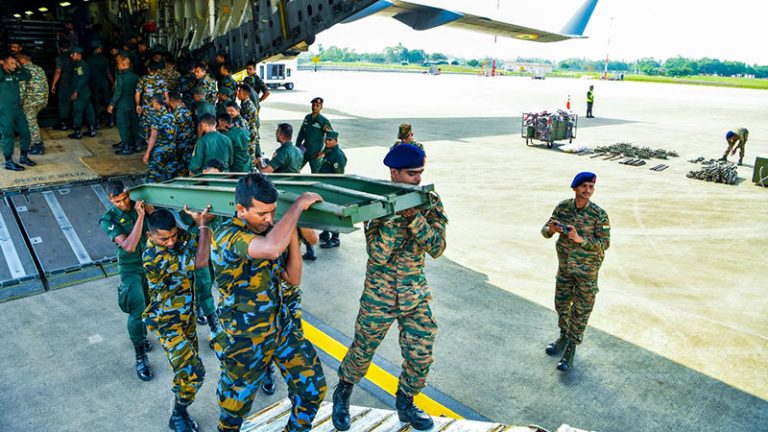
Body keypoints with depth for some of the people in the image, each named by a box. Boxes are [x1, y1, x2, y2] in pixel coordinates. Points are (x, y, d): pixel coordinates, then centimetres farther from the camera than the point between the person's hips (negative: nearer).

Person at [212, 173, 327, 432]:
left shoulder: (267, 230, -2)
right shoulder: (227, 236, -24)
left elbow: (293, 278, 3)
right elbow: (272, 248, -46)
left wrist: (292, 235, -10)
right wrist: (298, 205, -33)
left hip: (281, 326, 6)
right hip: (244, 339, -6)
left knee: (313, 388, 8)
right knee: (236, 405, 16)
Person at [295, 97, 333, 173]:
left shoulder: (323, 120, -10)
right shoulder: (307, 117, 6)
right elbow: (301, 133, 15)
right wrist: (297, 146, 11)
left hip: (315, 152, -5)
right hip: (304, 150, 5)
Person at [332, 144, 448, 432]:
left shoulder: (429, 202, -5)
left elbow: (437, 248, -16)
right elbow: (378, 255, -23)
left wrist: (414, 216, -27)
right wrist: (396, 216, -29)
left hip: (416, 294, 3)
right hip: (380, 294, -3)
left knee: (420, 357, 8)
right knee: (362, 353, 12)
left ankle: (405, 404, 37)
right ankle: (342, 394, 42)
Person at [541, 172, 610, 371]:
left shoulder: (599, 214, -17)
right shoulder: (563, 207, -7)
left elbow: (605, 243, -19)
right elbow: (545, 230, -3)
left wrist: (579, 239, -33)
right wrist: (551, 229, -27)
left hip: (587, 269, -4)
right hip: (565, 265, 4)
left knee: (581, 310, 5)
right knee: (561, 304, 16)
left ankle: (571, 348, 19)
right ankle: (564, 336, 39)